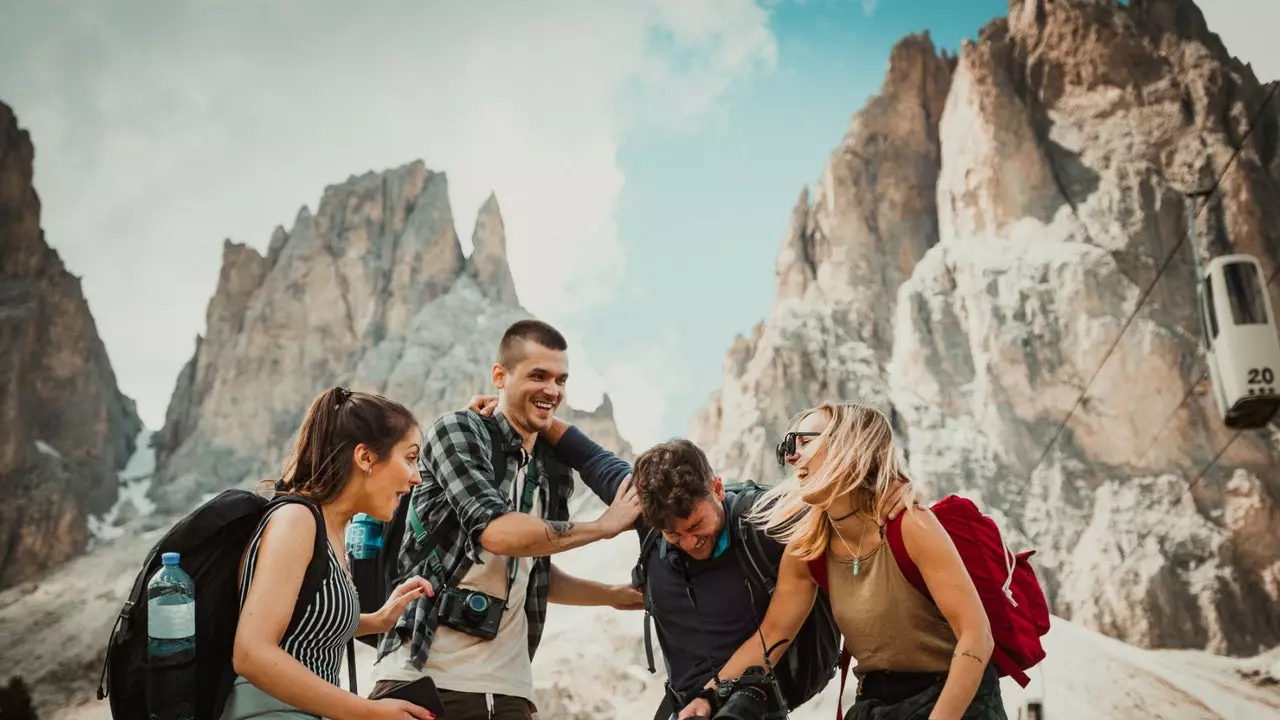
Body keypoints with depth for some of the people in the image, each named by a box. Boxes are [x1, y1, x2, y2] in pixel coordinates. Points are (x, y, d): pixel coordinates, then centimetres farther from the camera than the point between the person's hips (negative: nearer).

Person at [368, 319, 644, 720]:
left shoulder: (555, 473, 12)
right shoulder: (457, 431, -6)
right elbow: (497, 532, -21)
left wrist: (614, 594, 14)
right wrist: (605, 525, -12)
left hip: (505, 685, 5)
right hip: (421, 674, -5)